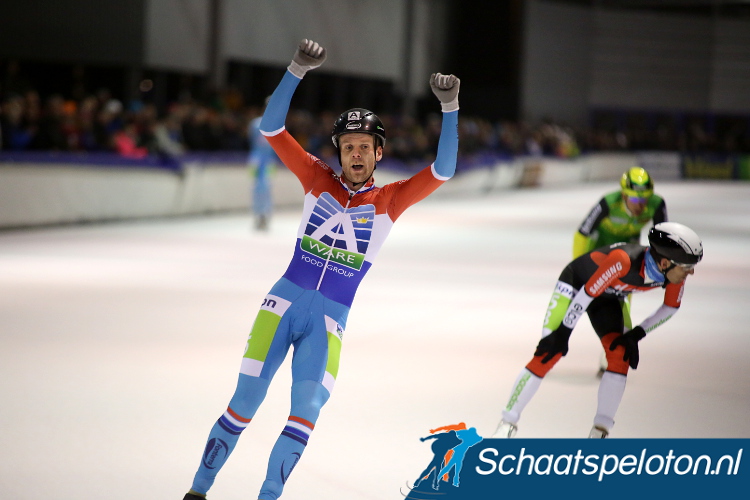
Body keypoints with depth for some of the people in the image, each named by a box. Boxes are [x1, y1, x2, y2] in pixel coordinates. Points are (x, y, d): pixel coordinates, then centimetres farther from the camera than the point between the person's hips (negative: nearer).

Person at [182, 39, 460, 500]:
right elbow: (272, 128, -1)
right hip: (285, 302, 0)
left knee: (308, 409, -11)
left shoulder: (389, 200, 4)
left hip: (329, 321, 0)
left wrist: (450, 108, -17)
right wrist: (298, 71, -14)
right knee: (245, 402, -1)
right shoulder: (318, 180, 6)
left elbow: (442, 171, -7)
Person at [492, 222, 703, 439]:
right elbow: (587, 292, -32)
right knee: (548, 354, -15)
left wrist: (637, 334, -11)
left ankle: (600, 432, -2)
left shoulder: (674, 272, -24)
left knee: (621, 356, -12)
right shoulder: (623, 260, -42)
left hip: (607, 297, 6)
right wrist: (563, 332, -23)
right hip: (575, 283, -6)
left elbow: (671, 307, -4)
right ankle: (507, 425, -5)